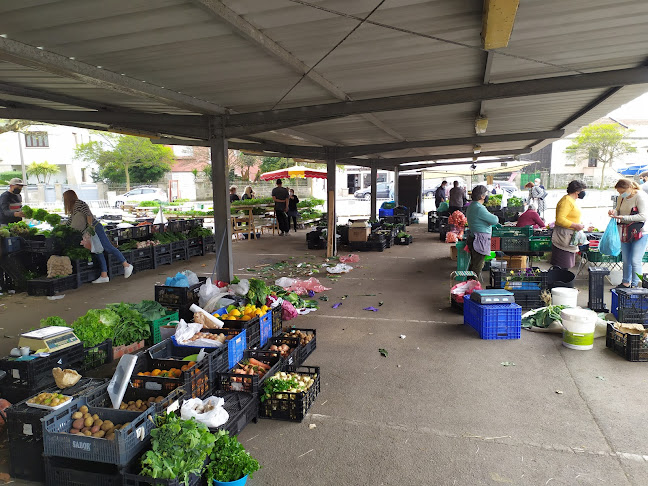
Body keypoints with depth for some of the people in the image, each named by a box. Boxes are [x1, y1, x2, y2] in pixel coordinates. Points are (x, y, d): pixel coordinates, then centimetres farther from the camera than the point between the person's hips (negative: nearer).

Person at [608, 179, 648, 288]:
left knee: (635, 261, -7)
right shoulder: (621, 198, 5)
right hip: (625, 233, 7)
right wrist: (614, 212, -5)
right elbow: (618, 210, 19)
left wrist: (623, 217, -26)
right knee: (626, 260, 13)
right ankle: (625, 282, 26)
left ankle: (635, 285, 4)